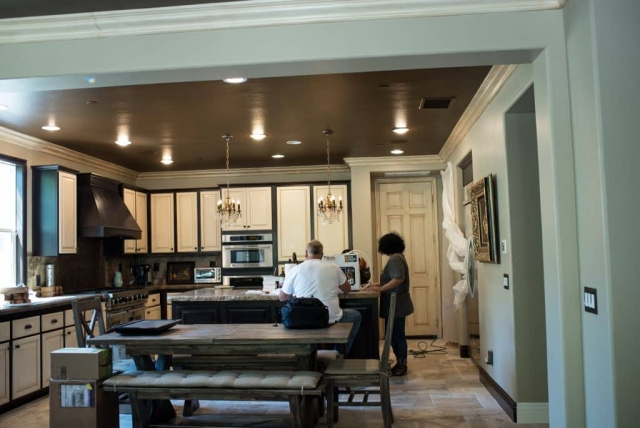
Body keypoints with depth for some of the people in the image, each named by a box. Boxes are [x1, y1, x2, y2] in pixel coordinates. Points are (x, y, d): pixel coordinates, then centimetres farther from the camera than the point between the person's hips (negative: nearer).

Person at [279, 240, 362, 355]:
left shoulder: (294, 270, -3)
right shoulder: (333, 267, -1)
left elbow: (282, 298, 9)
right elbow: (347, 290, 15)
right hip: (331, 318, -1)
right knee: (357, 316, 29)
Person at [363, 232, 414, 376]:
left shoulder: (395, 258, -17)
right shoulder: (396, 257, 15)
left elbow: (399, 278, -29)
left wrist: (380, 289, -26)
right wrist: (377, 284, 9)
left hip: (397, 305, -10)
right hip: (396, 304, 10)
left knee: (397, 334, -2)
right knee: (392, 334, 14)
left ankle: (402, 365, 7)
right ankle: (400, 363, 21)